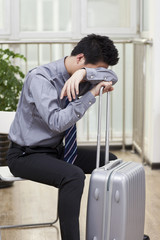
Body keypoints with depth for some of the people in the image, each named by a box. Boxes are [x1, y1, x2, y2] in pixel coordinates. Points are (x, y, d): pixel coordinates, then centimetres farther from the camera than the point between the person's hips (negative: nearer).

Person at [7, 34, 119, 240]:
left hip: (56, 149, 9)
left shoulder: (77, 79, -1)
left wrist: (83, 73, -33)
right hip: (26, 155, -9)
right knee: (73, 175, -35)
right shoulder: (40, 78, -24)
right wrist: (91, 94, -29)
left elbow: (111, 77, -14)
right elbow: (57, 122, -34)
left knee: (110, 161, 8)